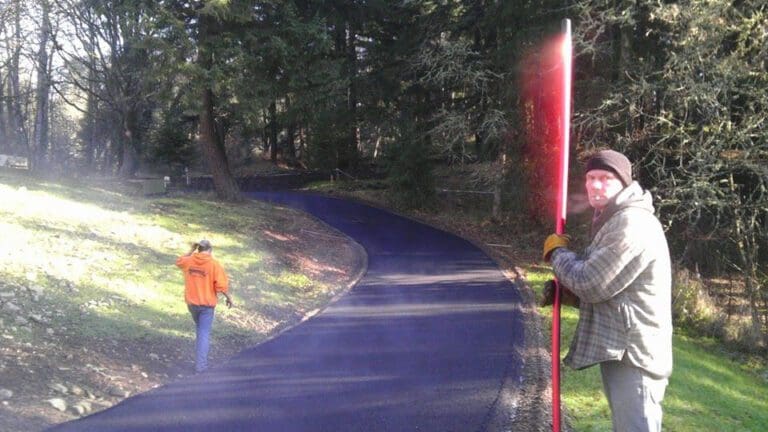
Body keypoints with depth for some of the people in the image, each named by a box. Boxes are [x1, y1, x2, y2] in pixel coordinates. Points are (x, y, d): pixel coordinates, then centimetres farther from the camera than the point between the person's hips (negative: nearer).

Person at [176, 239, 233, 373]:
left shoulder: (189, 261, -3)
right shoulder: (214, 264, -15)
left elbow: (179, 261, 22)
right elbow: (221, 285, -18)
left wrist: (191, 250, 16)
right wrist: (228, 297, -2)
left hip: (191, 302, 4)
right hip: (206, 303, -4)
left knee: (199, 328, 26)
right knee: (204, 333, 2)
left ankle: (200, 356, 33)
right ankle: (200, 364, -1)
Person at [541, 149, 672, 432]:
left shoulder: (632, 224, -19)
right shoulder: (614, 220, 16)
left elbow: (591, 283, -22)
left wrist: (557, 252, -4)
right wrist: (563, 291, 5)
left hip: (633, 355, -11)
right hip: (620, 350, 11)